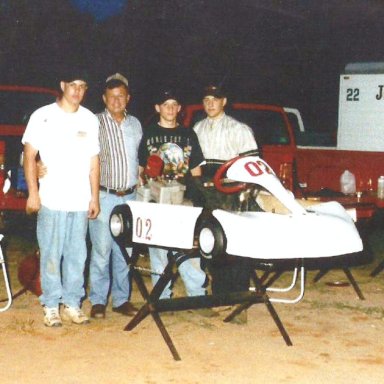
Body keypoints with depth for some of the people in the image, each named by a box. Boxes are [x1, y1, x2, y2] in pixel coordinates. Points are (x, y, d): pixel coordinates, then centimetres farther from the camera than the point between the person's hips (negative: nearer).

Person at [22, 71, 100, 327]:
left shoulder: (90, 119, 12)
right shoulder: (43, 116, 1)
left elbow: (94, 161, 14)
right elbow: (29, 155, 0)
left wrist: (94, 198, 10)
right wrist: (33, 193, -8)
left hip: (81, 201, 3)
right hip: (51, 199, -3)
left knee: (77, 255, 6)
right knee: (51, 254, 0)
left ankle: (72, 304, 15)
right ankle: (51, 306, 9)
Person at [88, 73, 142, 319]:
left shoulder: (135, 124, 13)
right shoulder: (95, 123, -3)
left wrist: (138, 178, 14)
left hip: (130, 196, 4)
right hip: (104, 195, -4)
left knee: (125, 250, 8)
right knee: (102, 249, -5)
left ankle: (122, 299, 16)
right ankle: (98, 300, 4)